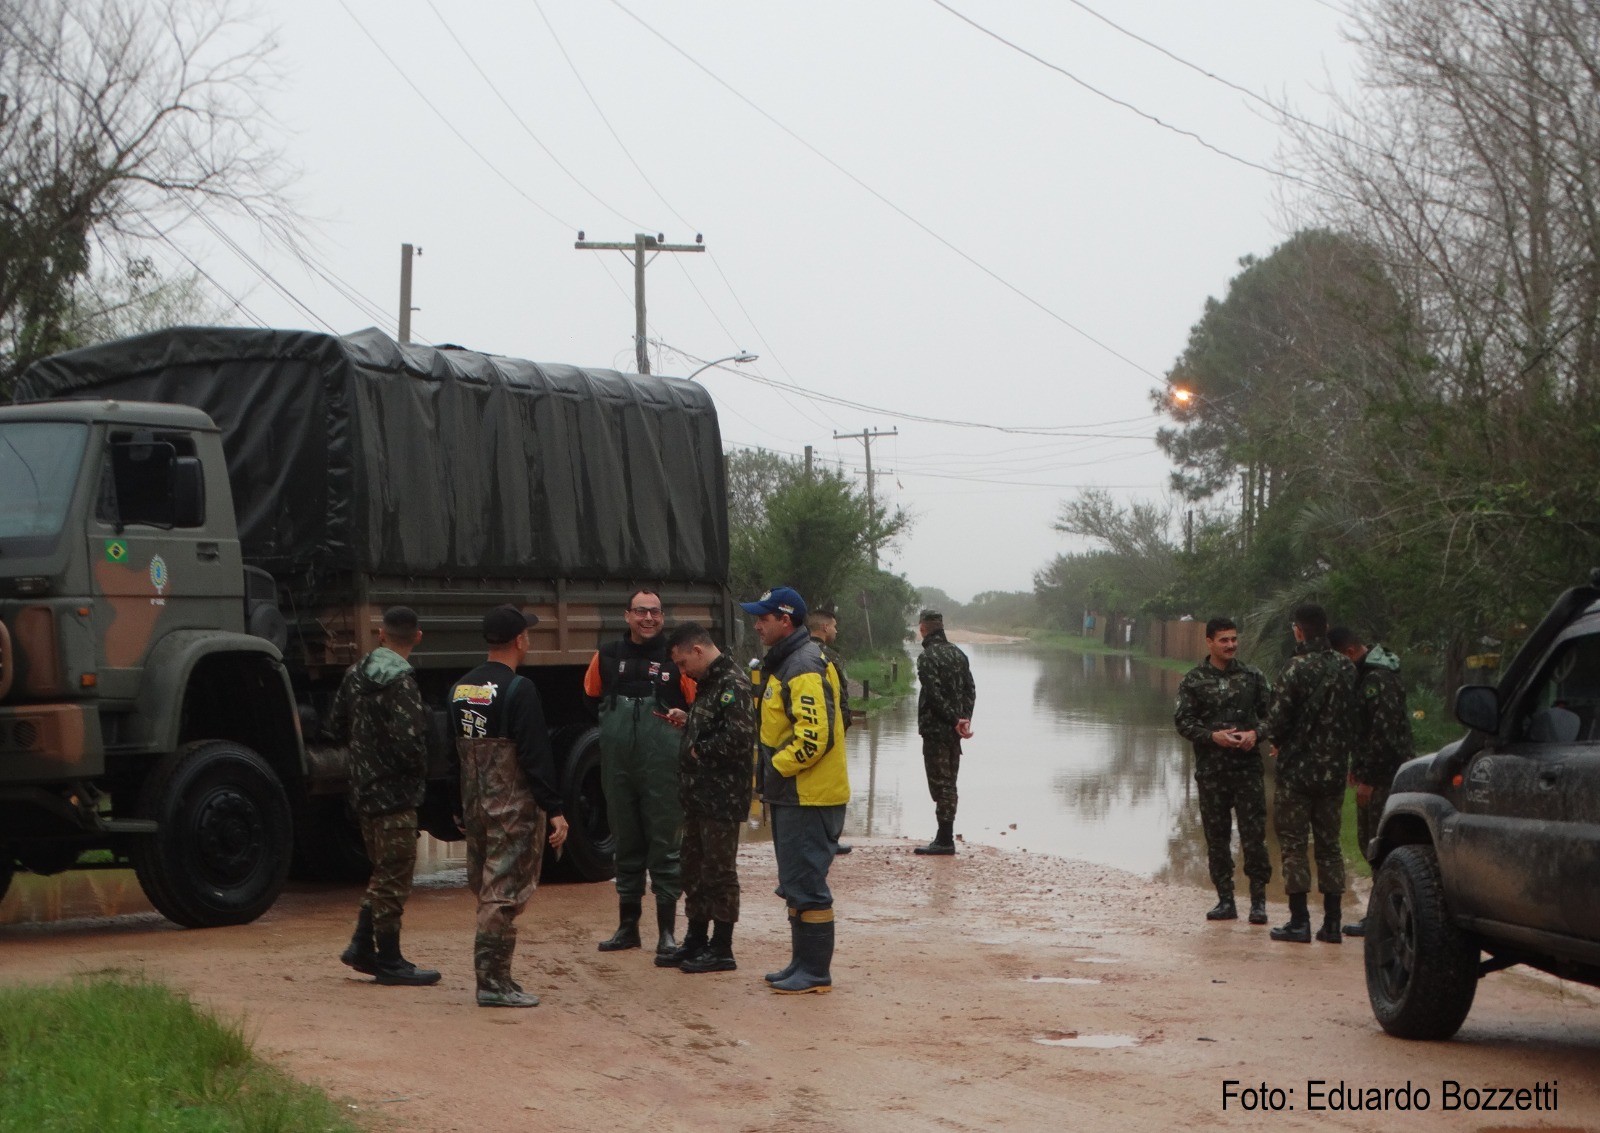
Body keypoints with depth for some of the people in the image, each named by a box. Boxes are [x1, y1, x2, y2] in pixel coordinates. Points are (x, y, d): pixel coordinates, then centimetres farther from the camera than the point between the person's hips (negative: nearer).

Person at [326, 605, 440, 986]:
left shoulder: (357, 673, 7)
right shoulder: (399, 680, -19)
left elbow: (336, 728, 15)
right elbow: (409, 740, -26)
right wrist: (420, 773, -8)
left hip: (363, 789, 8)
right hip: (395, 792, -8)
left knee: (383, 871, 20)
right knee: (394, 875, 0)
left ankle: (362, 946, 19)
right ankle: (389, 962, 6)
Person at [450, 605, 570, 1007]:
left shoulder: (460, 688, 10)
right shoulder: (518, 690, -15)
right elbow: (536, 757, -18)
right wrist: (554, 810, -16)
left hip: (474, 805, 8)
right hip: (514, 806, -8)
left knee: (485, 889, 14)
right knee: (505, 891, -5)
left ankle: (491, 974, 18)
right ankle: (493, 979, -5)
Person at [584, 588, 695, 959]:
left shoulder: (676, 658, -5)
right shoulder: (607, 656, 5)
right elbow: (592, 694, 21)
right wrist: (614, 727, 13)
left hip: (662, 770, -3)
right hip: (617, 768, 4)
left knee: (665, 845, -1)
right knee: (626, 844, 12)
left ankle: (667, 931, 5)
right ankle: (627, 925, 21)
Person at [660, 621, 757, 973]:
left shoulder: (732, 683, -16)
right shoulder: (709, 682, 16)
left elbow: (738, 737, -26)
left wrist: (699, 751, -14)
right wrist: (686, 720, 9)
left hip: (722, 798, -10)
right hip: (700, 796, 10)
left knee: (719, 872, -1)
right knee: (694, 869, 17)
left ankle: (721, 949, 6)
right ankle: (696, 941, 27)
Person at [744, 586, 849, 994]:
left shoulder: (805, 669, -18)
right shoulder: (780, 664, 16)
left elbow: (815, 736, -27)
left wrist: (776, 768, -16)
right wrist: (769, 783, 15)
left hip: (809, 798, -11)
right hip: (790, 796, 11)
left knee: (806, 885, -7)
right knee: (795, 884, 16)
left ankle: (815, 973, -2)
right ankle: (802, 962, 24)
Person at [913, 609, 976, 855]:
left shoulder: (927, 657, -14)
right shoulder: (958, 654, 11)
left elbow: (934, 694, -20)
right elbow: (970, 690, 8)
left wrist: (955, 721, -14)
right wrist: (964, 719, -1)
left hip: (935, 730, -8)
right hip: (954, 732, 8)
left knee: (940, 784, -5)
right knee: (949, 784, 13)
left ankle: (945, 840, -6)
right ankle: (945, 837, 18)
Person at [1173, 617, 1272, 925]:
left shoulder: (1252, 677, 8)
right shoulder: (1193, 680, 4)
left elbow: (1270, 714, 11)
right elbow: (1183, 721, 1)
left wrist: (1256, 733, -9)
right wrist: (1212, 736, -14)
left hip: (1247, 766, 0)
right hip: (1210, 770, 0)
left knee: (1254, 834, -6)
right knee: (1216, 836, 5)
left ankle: (1258, 900, 1)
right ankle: (1225, 900, 13)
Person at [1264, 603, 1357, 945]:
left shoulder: (1298, 669, -16)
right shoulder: (1346, 668, 3)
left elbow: (1278, 719, -15)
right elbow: (1353, 716, 6)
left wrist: (1277, 741, 6)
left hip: (1297, 770, -5)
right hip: (1334, 771, 6)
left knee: (1293, 845, 2)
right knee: (1329, 845, 12)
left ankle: (1299, 921, 1)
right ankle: (1331, 923, 12)